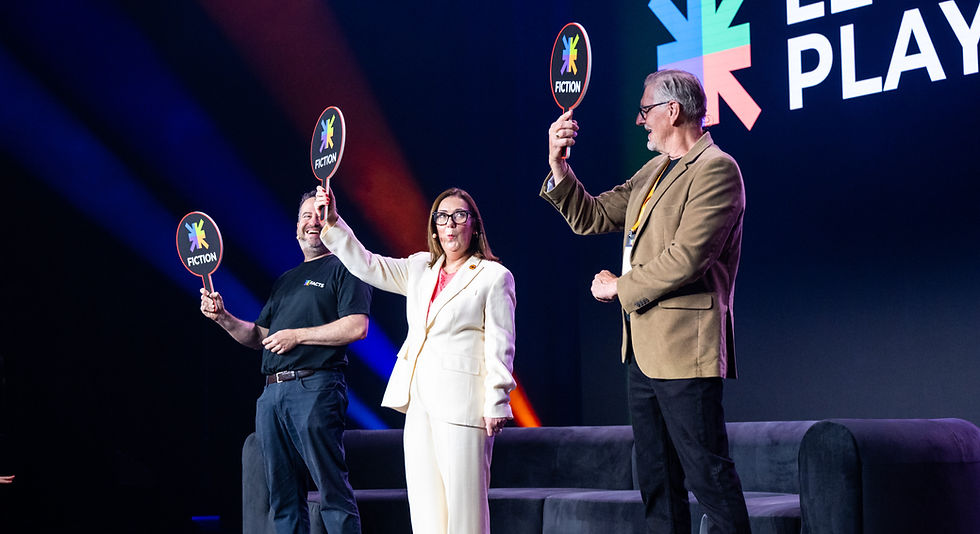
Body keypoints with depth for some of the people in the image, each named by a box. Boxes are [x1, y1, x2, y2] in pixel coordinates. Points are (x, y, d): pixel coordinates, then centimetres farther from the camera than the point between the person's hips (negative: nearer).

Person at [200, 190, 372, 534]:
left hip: (315, 387, -8)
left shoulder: (344, 270, 2)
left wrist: (297, 335, -11)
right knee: (283, 496, 7)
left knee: (332, 491, -11)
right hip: (272, 392, 8)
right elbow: (258, 337, 26)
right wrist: (222, 318, 9)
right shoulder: (286, 280, 26)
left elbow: (357, 327, -13)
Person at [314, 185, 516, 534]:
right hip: (419, 401, 6)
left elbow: (500, 345, -4)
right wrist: (333, 223, 3)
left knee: (462, 504, -7)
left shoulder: (494, 276, 0)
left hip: (462, 402, -6)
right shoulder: (420, 269, 18)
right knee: (424, 503, 5)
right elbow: (367, 266, 14)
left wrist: (496, 403, -9)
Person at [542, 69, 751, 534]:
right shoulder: (653, 172, 18)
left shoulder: (715, 169, -11)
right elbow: (590, 217, 18)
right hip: (644, 349, 10)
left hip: (684, 348, -10)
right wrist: (559, 167, 3)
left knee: (708, 475, -7)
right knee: (656, 481, 13)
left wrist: (620, 287, -9)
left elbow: (687, 256, -21)